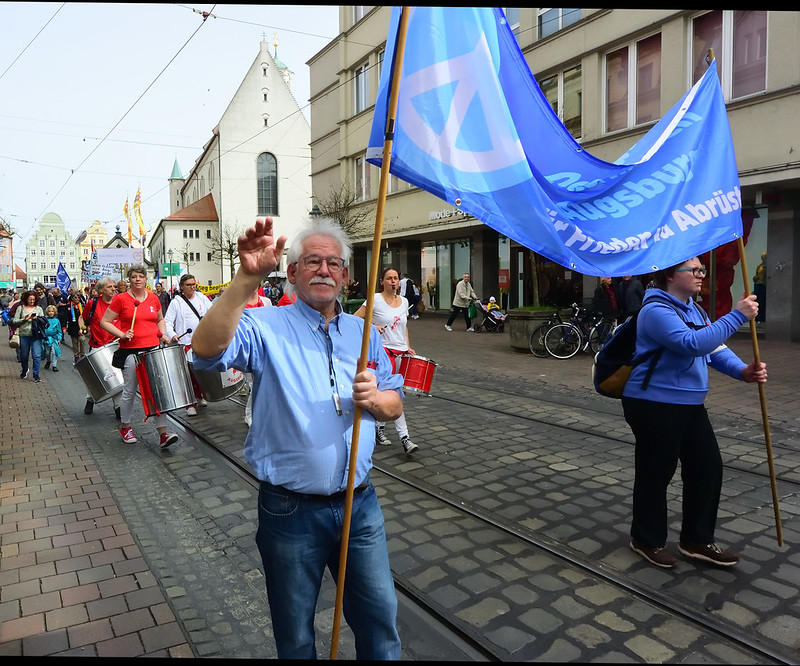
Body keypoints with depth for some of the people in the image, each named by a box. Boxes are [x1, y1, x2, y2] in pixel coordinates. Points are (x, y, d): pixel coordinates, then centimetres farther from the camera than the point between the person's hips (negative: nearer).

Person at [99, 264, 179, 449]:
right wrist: (122, 335, -13)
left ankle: (163, 433, 0)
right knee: (130, 392, 9)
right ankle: (125, 427, 31)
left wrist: (163, 334, 7)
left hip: (153, 349, 3)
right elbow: (104, 322, 0)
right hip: (131, 351, -3)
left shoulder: (153, 298, 8)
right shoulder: (121, 299, -3)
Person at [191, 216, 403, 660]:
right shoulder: (266, 327, -9)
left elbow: (394, 406, 9)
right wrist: (248, 277, -40)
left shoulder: (364, 333, 6)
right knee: (295, 635, 19)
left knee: (380, 616, 19)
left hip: (359, 504, 4)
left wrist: (373, 398, -13)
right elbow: (208, 350, -29)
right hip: (291, 511, -3)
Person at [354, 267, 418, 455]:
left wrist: (408, 347, 13)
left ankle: (378, 428, 27)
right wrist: (372, 327, -17)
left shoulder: (404, 301, 12)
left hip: (401, 353, 6)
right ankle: (404, 439, -3)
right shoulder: (375, 300, -6)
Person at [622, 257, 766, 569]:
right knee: (656, 473, 4)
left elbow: (715, 348, 8)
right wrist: (737, 316, -27)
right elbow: (693, 344, -31)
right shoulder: (656, 311, -18)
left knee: (707, 467, 12)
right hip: (654, 406, -9)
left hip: (690, 404, 9)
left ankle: (697, 540, 29)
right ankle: (647, 540, 25)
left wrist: (742, 370, -10)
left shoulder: (695, 310, 13)